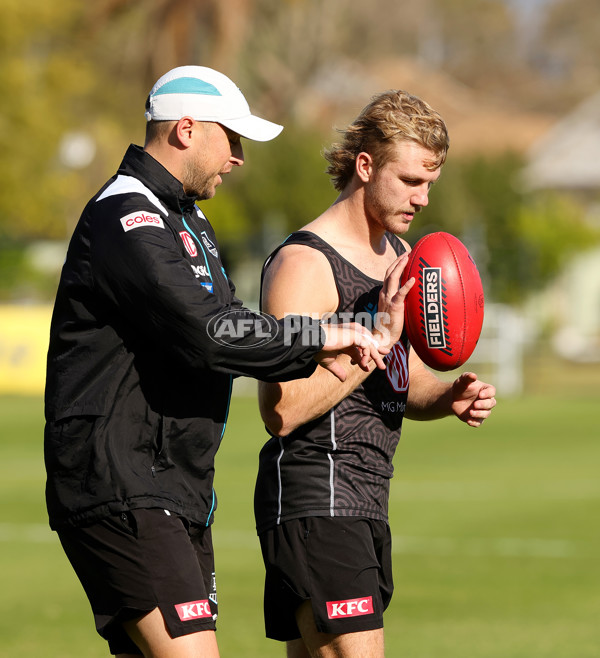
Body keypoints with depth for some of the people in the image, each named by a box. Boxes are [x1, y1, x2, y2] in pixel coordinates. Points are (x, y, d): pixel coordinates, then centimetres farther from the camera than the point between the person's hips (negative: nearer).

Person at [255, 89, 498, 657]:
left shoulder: (398, 256, 16)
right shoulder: (303, 264, -13)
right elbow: (282, 411, -21)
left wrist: (447, 397, 3)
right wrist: (380, 335, -22)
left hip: (367, 502, 9)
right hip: (313, 496, -9)